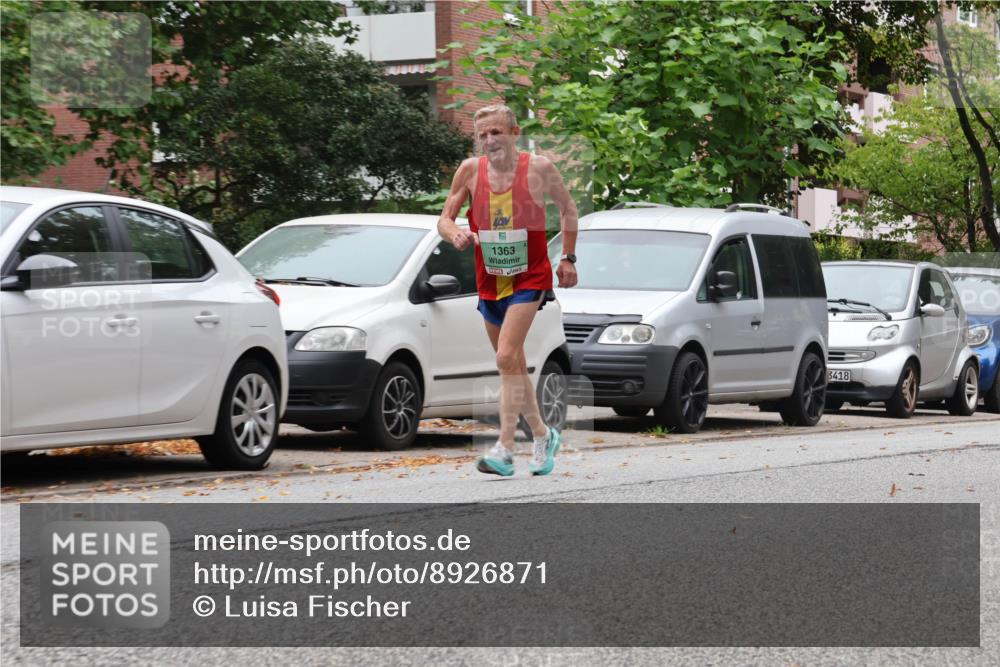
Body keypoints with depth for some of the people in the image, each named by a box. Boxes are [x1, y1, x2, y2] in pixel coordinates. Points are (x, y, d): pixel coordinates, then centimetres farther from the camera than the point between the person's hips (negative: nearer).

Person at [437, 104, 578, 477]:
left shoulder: (538, 168, -9)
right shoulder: (471, 171, -2)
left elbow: (567, 208, 7)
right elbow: (444, 219, 2)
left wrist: (568, 258, 5)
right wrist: (455, 234, -21)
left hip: (530, 278, -5)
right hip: (489, 281, 5)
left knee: (507, 357, -20)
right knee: (514, 366, 15)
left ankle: (505, 451, -22)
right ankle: (542, 436, 34)